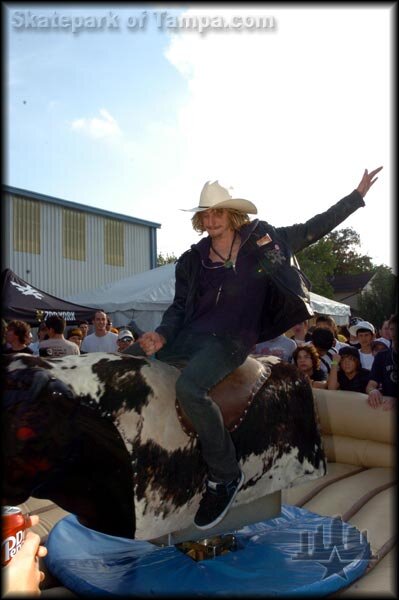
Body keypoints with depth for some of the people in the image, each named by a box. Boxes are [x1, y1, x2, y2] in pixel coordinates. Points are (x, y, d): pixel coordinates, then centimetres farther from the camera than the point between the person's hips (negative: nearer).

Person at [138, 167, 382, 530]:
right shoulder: (191, 261, 12)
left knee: (189, 387, -32)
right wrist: (162, 335, -6)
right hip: (189, 336, 6)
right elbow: (179, 306, 13)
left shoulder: (263, 242, 4)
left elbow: (314, 228, 11)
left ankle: (225, 476, -12)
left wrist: (358, 195, 12)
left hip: (230, 340, -5)